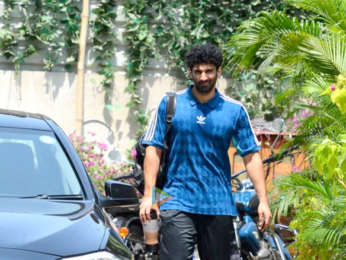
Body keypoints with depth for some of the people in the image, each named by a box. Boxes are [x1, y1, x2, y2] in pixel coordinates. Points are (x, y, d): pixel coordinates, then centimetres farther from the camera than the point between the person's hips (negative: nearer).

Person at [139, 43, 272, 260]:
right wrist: (148, 195, -4)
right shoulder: (170, 104, 3)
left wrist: (263, 200, 0)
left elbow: (251, 155, 6)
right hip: (178, 202, -2)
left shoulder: (235, 110, 5)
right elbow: (154, 149, 3)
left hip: (219, 205, 2)